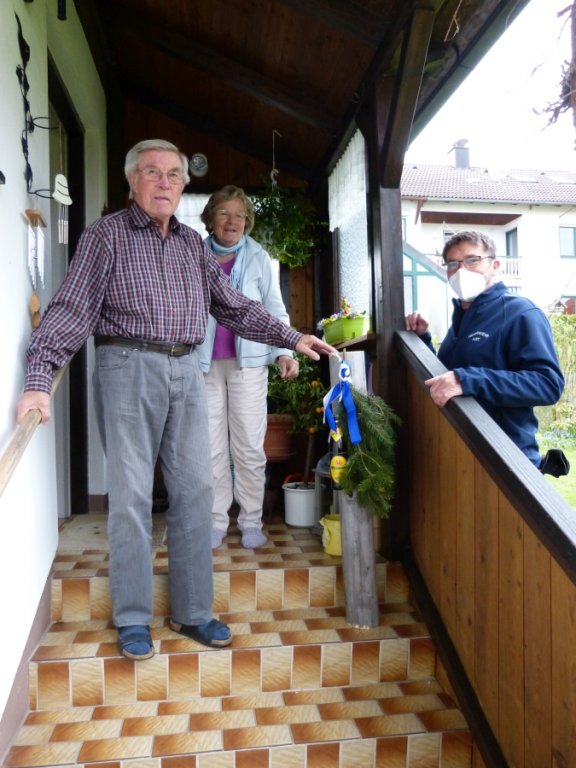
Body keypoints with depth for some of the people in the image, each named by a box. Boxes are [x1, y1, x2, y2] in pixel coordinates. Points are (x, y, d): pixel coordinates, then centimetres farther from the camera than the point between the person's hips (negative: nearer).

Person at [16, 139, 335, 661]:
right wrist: (40, 378, -18)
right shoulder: (107, 235, 1)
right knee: (131, 496, 1)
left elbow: (234, 306, 17)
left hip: (187, 371, 5)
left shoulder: (193, 244, 16)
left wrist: (292, 338, 10)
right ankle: (133, 618, 18)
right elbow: (72, 307, -8)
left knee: (196, 491, 5)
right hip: (128, 368, -4)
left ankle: (193, 611, 20)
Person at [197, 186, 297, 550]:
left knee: (250, 447, 2)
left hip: (247, 361, -1)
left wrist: (285, 351, -11)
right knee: (211, 447, 6)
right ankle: (217, 521, 18)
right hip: (205, 363, 1)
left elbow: (275, 309, 3)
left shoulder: (259, 258, 4)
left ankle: (251, 522, 16)